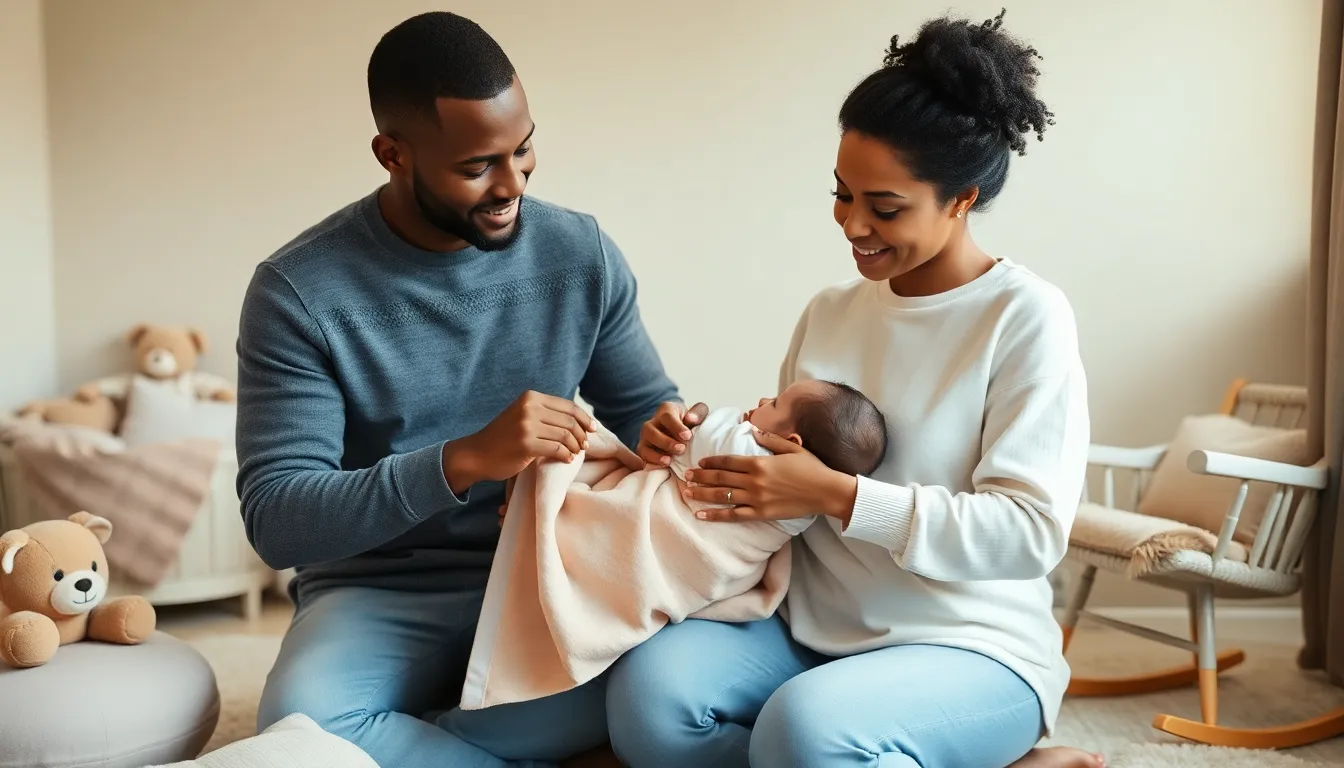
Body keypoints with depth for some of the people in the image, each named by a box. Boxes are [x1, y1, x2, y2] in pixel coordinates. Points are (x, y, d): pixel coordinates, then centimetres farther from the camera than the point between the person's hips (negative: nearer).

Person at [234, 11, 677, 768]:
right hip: (381, 593, -2)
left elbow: (645, 407, 9)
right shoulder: (300, 289, -12)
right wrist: (464, 460, -32)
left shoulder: (582, 253, -2)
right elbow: (276, 520, -17)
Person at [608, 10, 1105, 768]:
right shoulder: (830, 311, 8)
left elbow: (1031, 532, -16)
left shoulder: (1026, 315, -9)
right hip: (812, 628, 6)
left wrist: (840, 496, -23)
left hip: (972, 648, -6)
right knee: (647, 692, -22)